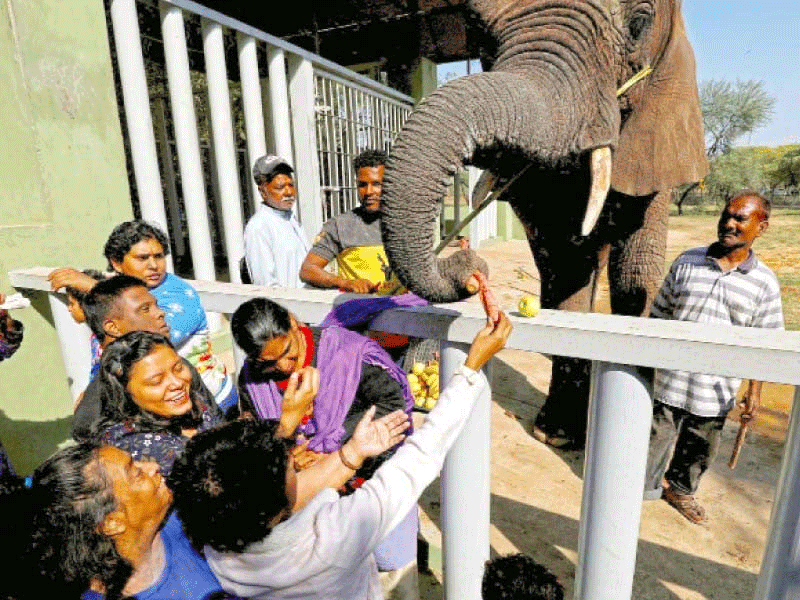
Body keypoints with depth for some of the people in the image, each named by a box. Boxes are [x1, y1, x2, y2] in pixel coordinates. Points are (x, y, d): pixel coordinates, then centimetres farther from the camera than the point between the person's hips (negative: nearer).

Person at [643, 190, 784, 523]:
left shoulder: (764, 283, -3)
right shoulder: (687, 262, -3)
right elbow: (659, 315, 3)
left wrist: (754, 390, 0)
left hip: (715, 389, 1)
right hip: (670, 379, -1)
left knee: (699, 447, 18)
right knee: (656, 436, 10)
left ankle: (680, 488, 43)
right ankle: (644, 488, 32)